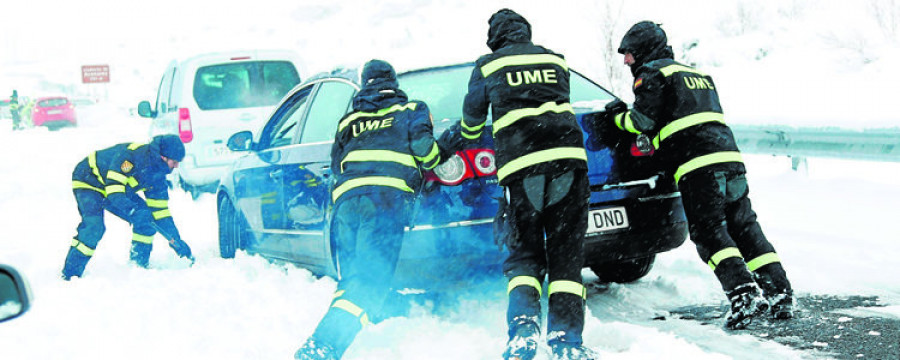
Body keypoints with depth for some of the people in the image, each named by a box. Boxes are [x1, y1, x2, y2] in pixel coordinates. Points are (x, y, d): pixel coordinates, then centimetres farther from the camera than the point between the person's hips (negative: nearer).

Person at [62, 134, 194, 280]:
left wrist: (177, 242, -4)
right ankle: (70, 274, -22)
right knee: (94, 226, -28)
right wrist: (134, 211, -49)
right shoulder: (131, 155, -34)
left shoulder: (157, 175, -8)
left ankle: (139, 265, 6)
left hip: (117, 188, 8)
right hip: (88, 181, -8)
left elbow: (159, 211, -1)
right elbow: (113, 191, -38)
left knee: (147, 219, -4)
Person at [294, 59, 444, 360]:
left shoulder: (349, 120, 30)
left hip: (346, 198, 5)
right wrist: (437, 162, 23)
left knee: (351, 279, 15)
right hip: (387, 197, -5)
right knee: (370, 280, -16)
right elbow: (422, 145, 3)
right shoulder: (410, 110, 20)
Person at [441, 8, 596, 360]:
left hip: (520, 166, -1)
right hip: (567, 159, 1)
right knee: (566, 254, 5)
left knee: (524, 255, 9)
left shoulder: (487, 66, 13)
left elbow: (471, 121, 26)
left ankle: (523, 329, -14)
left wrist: (452, 140, 47)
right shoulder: (555, 61, 20)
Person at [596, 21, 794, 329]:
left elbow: (643, 120, -6)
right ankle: (781, 294, 4)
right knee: (745, 228, 9)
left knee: (709, 232, -9)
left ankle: (744, 293, -23)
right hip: (729, 154, 8)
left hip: (698, 165, -8)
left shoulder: (652, 74, 4)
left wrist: (617, 118, 14)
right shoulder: (697, 74, 30)